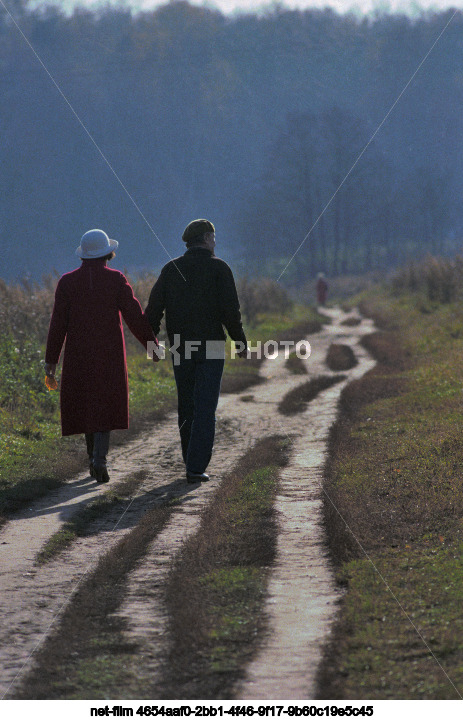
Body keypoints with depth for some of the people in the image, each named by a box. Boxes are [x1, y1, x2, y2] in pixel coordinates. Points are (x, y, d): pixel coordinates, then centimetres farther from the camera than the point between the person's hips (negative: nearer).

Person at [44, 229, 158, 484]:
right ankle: (99, 460, -18)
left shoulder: (67, 282, -2)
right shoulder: (116, 280, -6)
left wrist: (51, 358, 3)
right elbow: (134, 317, -6)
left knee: (84, 406, 16)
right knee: (104, 408, 1)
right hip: (110, 355, -2)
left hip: (78, 356, 2)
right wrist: (151, 345, 6)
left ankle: (95, 459, 23)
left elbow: (58, 322, -3)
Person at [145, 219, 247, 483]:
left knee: (186, 406, 15)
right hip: (211, 347, -4)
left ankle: (193, 463, 21)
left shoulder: (171, 269, 6)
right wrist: (241, 342, 1)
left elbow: (153, 309, 4)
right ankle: (196, 468, -9)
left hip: (181, 349, 4)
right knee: (205, 408, -2)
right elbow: (231, 310, -10)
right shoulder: (219, 268, -5)